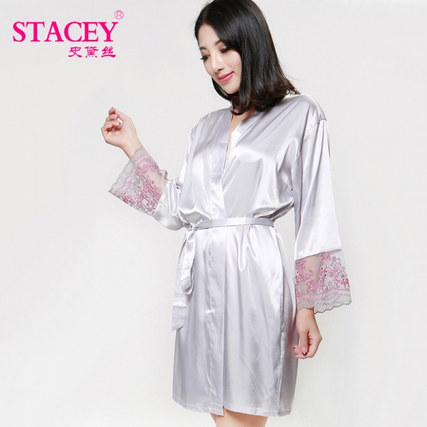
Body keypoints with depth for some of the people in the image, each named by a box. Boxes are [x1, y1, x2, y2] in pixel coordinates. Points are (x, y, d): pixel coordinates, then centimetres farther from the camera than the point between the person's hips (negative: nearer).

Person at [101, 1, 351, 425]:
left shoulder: (299, 116, 3)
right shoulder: (207, 127, 19)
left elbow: (314, 218, -2)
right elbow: (177, 209, 14)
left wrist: (308, 307, -6)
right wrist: (131, 145, 16)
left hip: (252, 271, -5)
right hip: (201, 274, 5)